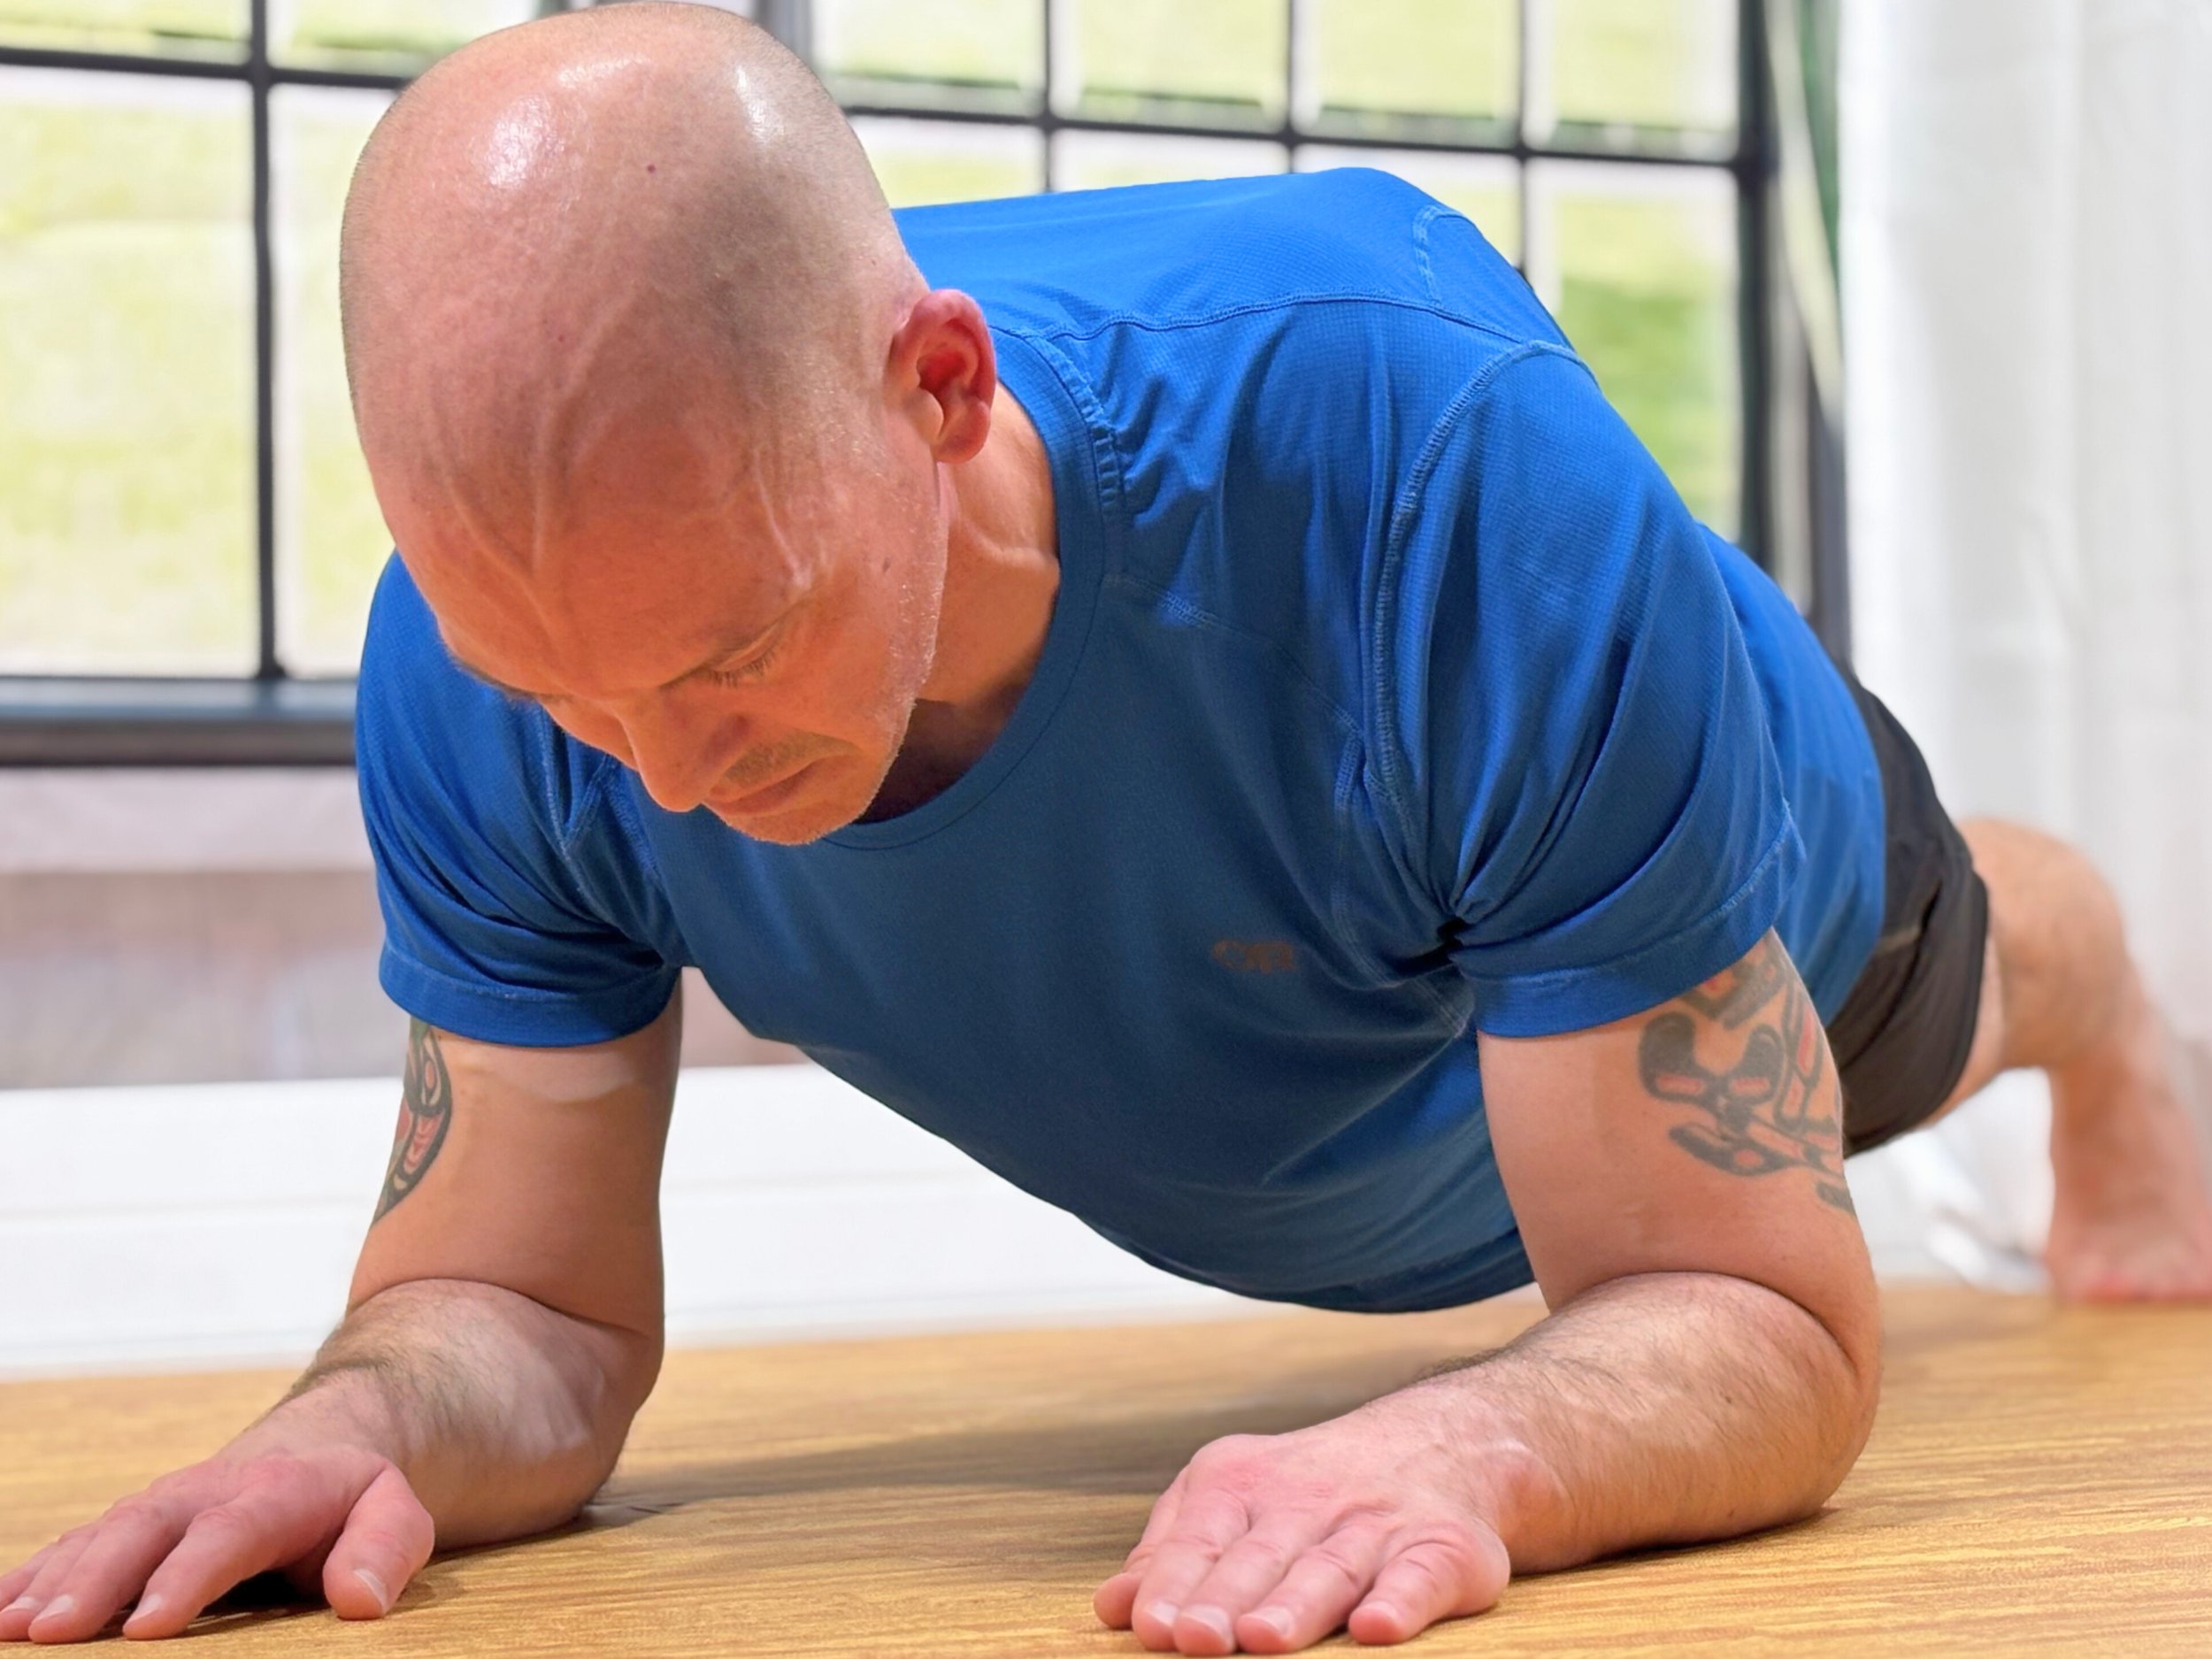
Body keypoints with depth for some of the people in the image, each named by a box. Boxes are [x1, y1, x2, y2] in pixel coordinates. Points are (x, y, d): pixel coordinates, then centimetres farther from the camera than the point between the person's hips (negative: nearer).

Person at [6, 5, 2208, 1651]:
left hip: (1718, 875, -3)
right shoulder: (484, 655, -40)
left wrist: (1455, 1447, -70)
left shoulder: (1434, 458, -53)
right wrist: (367, 1419, -54)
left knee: (1941, 989, 35)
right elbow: (523, 1305, -29)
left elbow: (1759, 1327, -47)